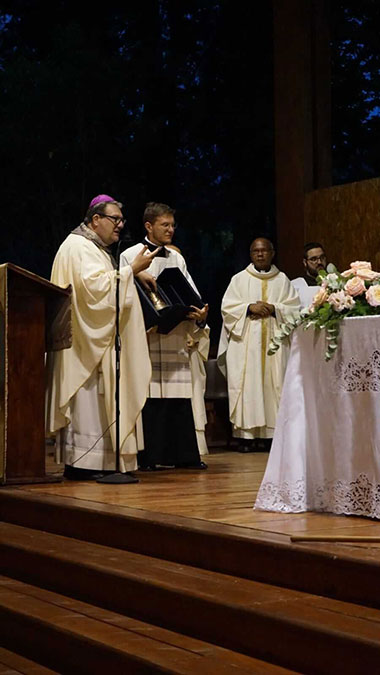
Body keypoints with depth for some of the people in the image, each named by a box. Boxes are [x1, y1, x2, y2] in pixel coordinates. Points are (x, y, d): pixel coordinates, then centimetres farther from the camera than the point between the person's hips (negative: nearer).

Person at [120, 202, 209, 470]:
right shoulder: (130, 256, 4)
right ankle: (147, 456, -1)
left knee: (181, 397, 2)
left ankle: (184, 454, 6)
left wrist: (200, 314, -5)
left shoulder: (177, 258, 19)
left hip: (178, 340, 5)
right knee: (149, 397, -7)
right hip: (147, 338, -5)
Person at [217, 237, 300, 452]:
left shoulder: (282, 280, 13)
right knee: (247, 384, -7)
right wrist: (250, 307, -12)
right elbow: (227, 306, 2)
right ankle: (246, 434, -7)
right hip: (245, 343, -1)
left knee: (273, 384, -5)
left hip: (274, 342, 1)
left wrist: (273, 309, -10)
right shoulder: (239, 279, 11)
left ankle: (270, 432, -3)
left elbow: (294, 308, 6)